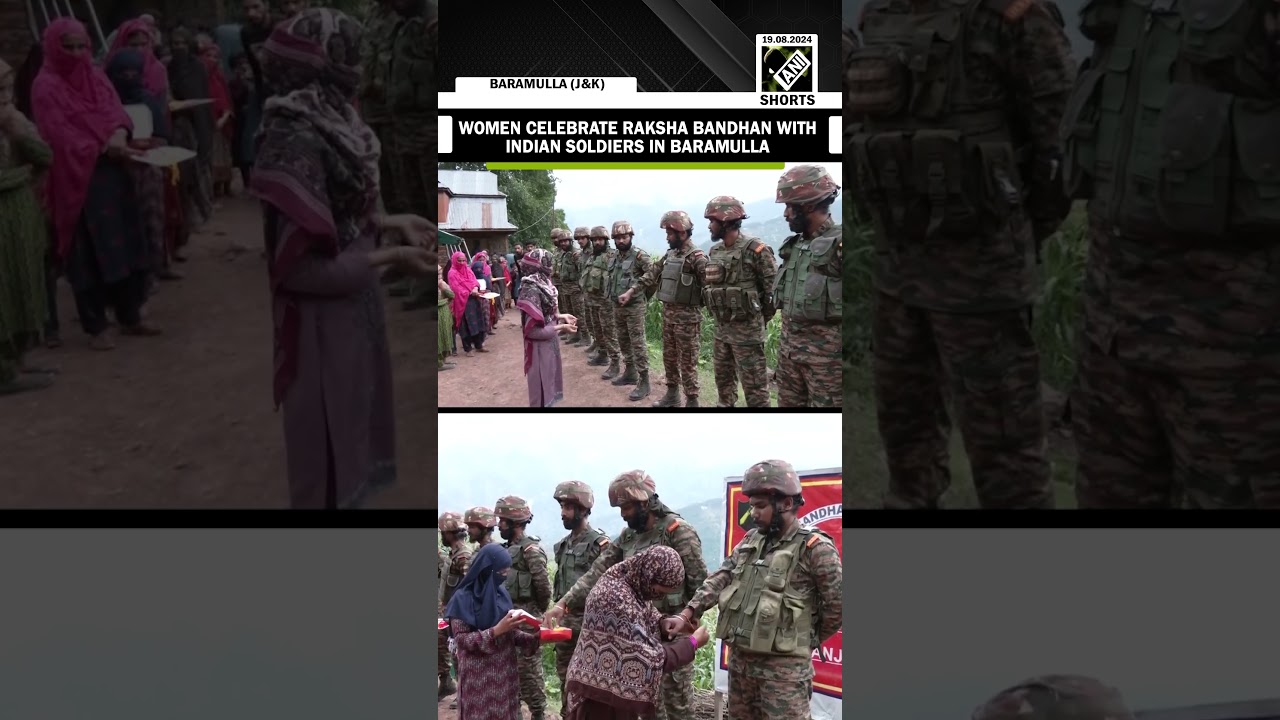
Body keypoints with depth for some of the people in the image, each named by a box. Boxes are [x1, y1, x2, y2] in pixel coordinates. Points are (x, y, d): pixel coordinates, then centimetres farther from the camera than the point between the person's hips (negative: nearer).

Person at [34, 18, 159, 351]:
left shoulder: (96, 77, 13)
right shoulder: (46, 86, -6)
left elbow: (115, 110, 2)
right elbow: (60, 136, -15)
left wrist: (120, 135, -19)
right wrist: (103, 148, -25)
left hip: (112, 173, 6)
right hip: (78, 180, -6)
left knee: (125, 248, 9)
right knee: (89, 255, -1)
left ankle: (130, 317, 20)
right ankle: (95, 327, 7)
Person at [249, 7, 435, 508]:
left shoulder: (326, 121, 3)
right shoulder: (296, 138, -24)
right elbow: (304, 263, -24)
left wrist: (392, 222, 4)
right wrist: (390, 257, -19)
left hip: (348, 304, 9)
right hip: (323, 318, -9)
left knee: (348, 427, 22)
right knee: (328, 441, 7)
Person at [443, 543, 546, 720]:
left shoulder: (502, 593, 6)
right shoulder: (463, 598, -11)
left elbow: (508, 633, 11)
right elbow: (461, 639, -15)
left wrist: (535, 638, -6)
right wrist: (496, 631, -24)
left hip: (505, 673, 5)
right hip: (478, 676, -5)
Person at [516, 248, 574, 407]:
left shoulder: (542, 284, 4)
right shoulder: (532, 289, -23)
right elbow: (532, 330, -24)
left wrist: (561, 316, 2)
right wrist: (560, 328, -18)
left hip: (549, 344, 9)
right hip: (540, 347, -9)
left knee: (549, 384, 20)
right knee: (542, 391, 4)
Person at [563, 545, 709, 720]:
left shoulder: (634, 584, -2)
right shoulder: (617, 598, -30)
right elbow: (649, 659, -29)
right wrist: (693, 643, -17)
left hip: (616, 687, 9)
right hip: (600, 693, -9)